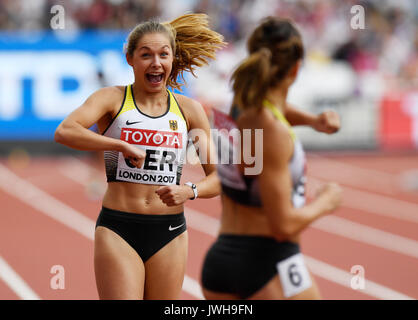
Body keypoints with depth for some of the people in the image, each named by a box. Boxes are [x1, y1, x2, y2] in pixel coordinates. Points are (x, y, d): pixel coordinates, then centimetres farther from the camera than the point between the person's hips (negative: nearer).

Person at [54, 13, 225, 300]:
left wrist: (189, 191, -12)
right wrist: (122, 145, -25)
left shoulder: (189, 110, 8)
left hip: (169, 232, 3)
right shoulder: (112, 99, 1)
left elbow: (218, 177, 8)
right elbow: (64, 132, -19)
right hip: (118, 231, -3)